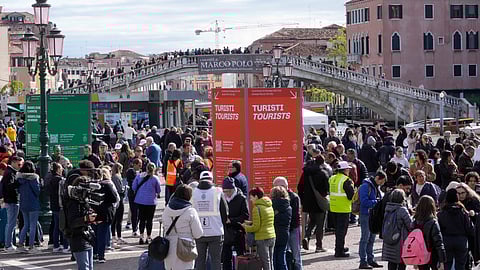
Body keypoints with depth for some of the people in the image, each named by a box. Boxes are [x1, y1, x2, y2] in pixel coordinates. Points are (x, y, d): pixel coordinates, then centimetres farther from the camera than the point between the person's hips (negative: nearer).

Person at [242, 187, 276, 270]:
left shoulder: (257, 208, -14)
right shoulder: (269, 206, 10)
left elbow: (256, 227, -15)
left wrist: (246, 227, 1)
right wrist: (251, 223, 15)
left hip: (262, 239, -8)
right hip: (272, 237, 8)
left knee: (265, 263, -3)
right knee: (270, 262, 14)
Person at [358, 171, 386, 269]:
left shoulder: (376, 187, 12)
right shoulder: (366, 186, -15)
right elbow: (364, 202, -22)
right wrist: (377, 202, -19)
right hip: (366, 215, -9)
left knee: (371, 239, 14)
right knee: (365, 238, -5)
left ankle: (370, 260, 22)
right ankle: (363, 262, -1)